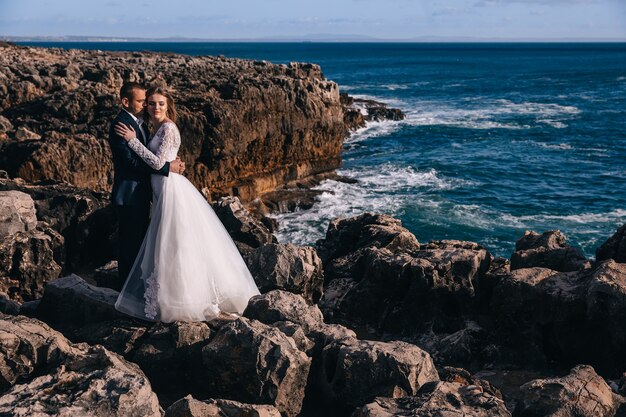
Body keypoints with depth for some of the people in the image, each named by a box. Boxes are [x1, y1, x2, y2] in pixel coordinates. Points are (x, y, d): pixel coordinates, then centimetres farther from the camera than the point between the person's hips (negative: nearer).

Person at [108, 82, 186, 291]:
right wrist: (167, 167, -23)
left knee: (140, 240, 19)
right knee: (130, 242, 1)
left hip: (142, 193, 10)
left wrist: (174, 163, -2)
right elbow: (132, 161, -25)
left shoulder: (139, 122, 11)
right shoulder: (120, 125, -19)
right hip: (130, 194, -10)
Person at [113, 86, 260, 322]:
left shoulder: (168, 128, -12)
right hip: (163, 192, 10)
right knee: (168, 246, 13)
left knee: (176, 245, -6)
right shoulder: (158, 128, 15)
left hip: (171, 190, -10)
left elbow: (158, 162, -19)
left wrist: (133, 140, -16)